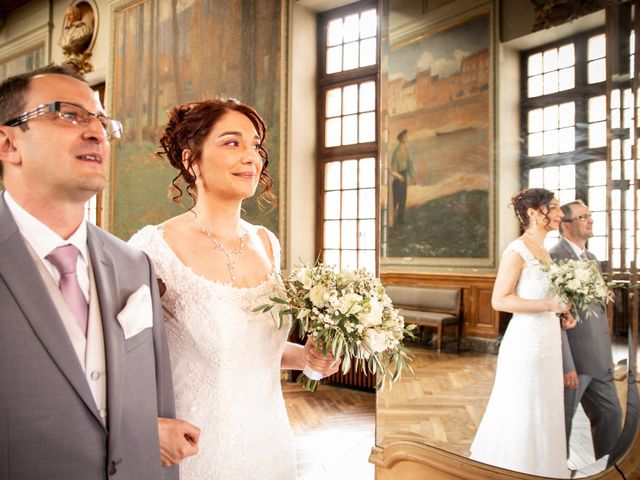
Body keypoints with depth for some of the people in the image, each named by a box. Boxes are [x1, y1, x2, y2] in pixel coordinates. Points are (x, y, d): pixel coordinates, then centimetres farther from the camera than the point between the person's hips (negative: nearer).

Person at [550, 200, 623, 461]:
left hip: (598, 359, 8)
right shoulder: (554, 258, -16)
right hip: (573, 358, -8)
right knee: (562, 421, 7)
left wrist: (607, 354, 16)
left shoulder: (591, 258, 14)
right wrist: (566, 366, -20)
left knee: (611, 414, 15)